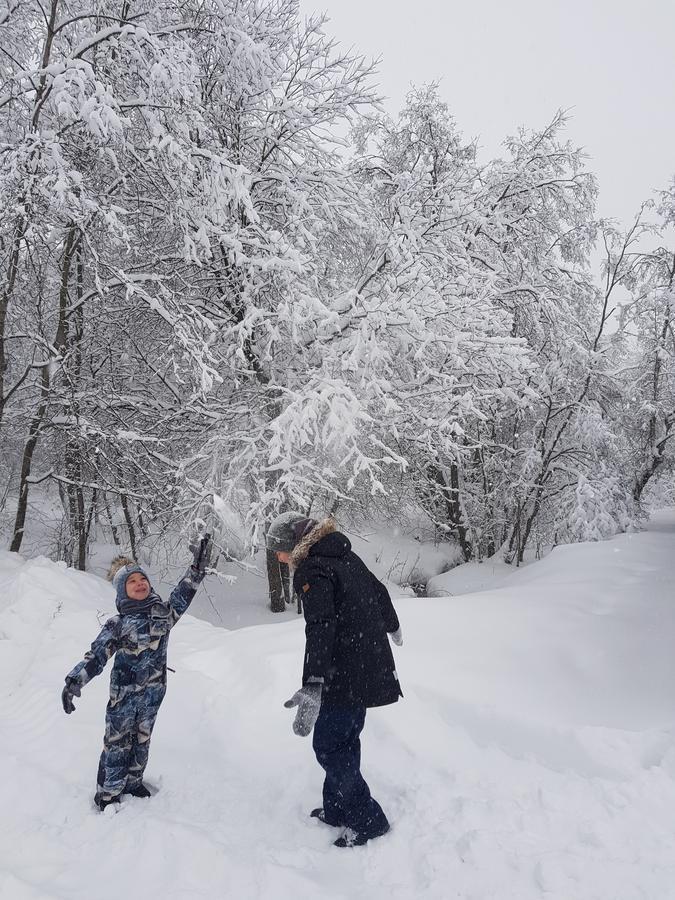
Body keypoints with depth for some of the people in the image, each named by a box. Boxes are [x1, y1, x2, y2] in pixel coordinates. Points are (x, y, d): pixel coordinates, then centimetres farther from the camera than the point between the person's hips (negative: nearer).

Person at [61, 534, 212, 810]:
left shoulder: (164, 612, -1)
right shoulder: (117, 625, -10)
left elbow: (183, 593, 0)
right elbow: (96, 656, -12)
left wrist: (198, 566, -9)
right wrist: (74, 681, -23)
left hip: (153, 692, 4)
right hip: (123, 694, -4)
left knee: (141, 739, 17)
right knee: (118, 743, 2)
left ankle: (133, 783, 35)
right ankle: (107, 795, 16)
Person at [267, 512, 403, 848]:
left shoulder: (312, 571, -19)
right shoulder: (345, 555, 9)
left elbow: (320, 628, -32)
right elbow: (379, 592, 22)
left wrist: (312, 688, -41)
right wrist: (393, 626, 42)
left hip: (345, 675, -9)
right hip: (368, 667, 9)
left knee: (329, 746, 2)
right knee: (343, 741, 19)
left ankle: (369, 820, 12)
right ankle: (337, 809, 31)